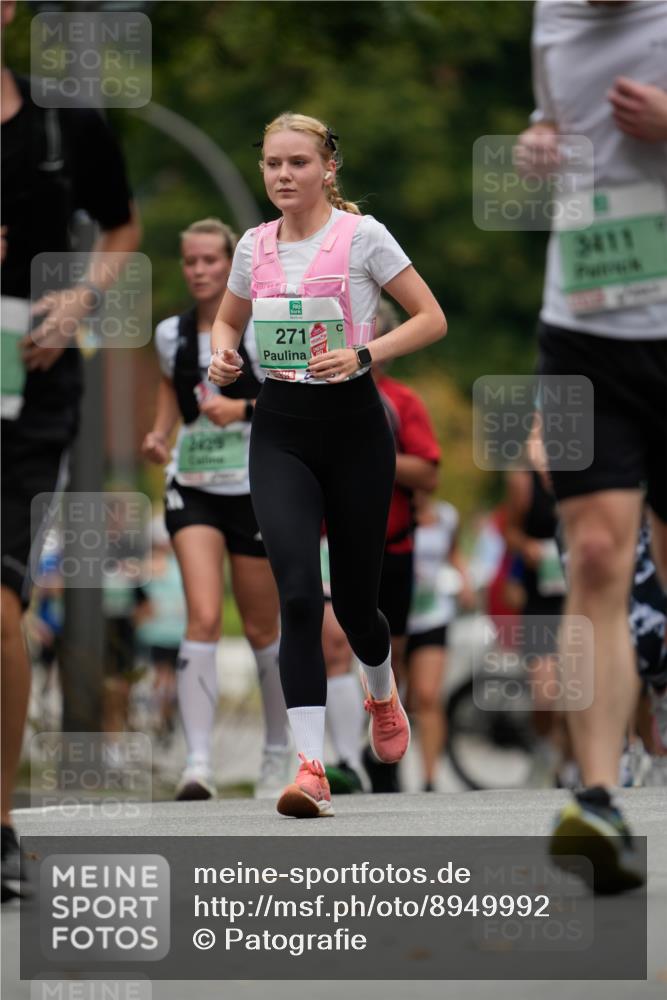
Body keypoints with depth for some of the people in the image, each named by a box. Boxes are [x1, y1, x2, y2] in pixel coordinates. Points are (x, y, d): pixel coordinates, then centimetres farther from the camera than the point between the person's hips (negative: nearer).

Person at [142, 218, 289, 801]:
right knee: (204, 619, -16)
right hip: (193, 488, 2)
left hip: (255, 489, -2)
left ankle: (278, 752, 29)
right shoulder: (171, 334, 5)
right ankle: (198, 763, -21)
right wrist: (159, 436, 6)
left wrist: (246, 407, -19)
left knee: (262, 630, 9)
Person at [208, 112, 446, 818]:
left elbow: (431, 318, -4)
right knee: (298, 592, -16)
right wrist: (224, 355, 1)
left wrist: (363, 354, -18)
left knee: (353, 598, 7)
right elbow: (228, 319, 24)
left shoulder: (362, 235, -6)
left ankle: (382, 693, 44)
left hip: (352, 424, -2)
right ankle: (310, 768, -21)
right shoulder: (255, 246, 6)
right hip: (279, 433, 2)